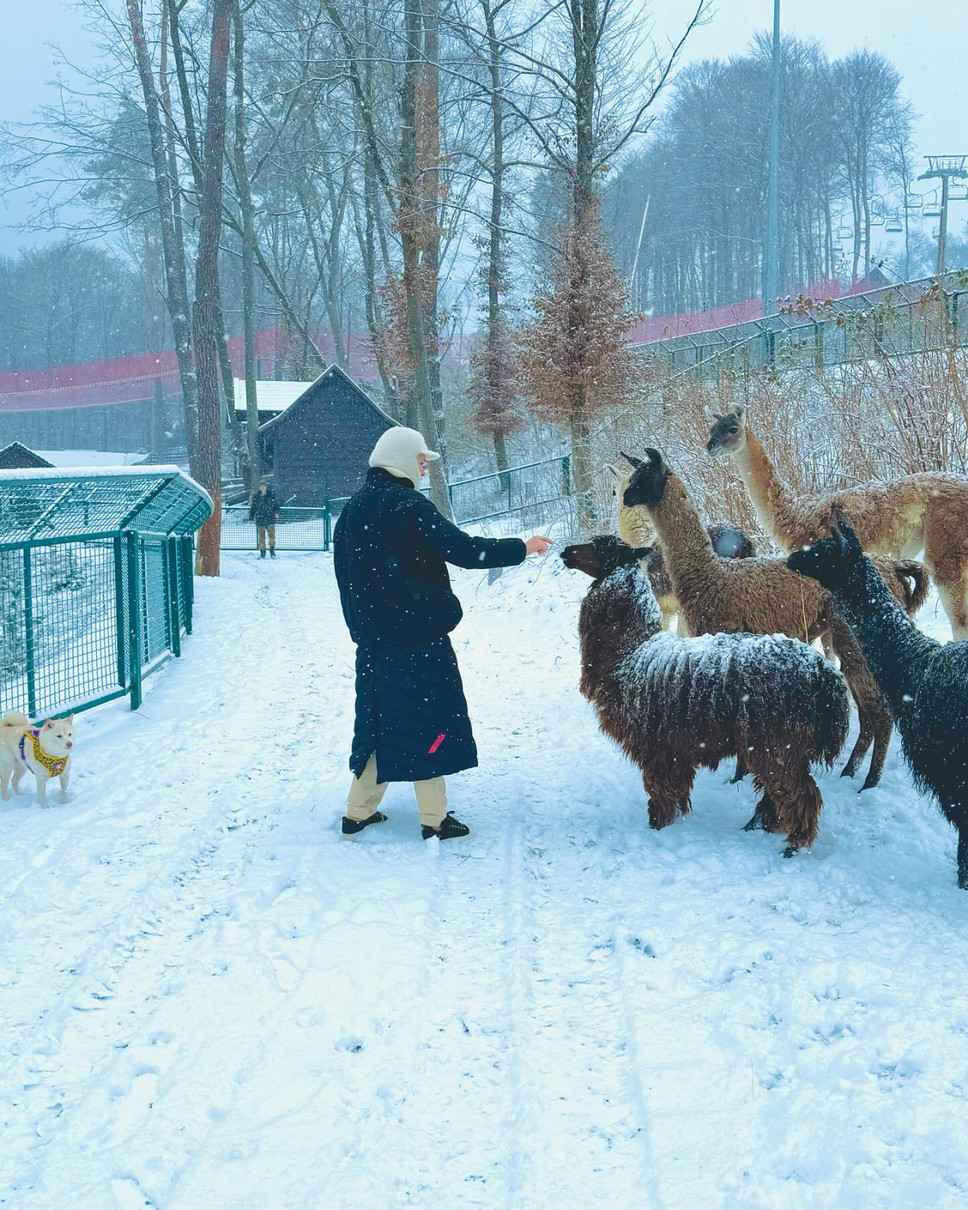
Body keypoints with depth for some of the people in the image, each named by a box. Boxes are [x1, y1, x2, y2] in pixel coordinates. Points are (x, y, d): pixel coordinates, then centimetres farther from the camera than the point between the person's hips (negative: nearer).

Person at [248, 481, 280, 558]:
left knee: (271, 534, -7)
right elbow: (253, 507, 12)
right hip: (260, 518, 1)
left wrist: (276, 512, -8)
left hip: (270, 518, -1)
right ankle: (262, 553, 6)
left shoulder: (271, 494, 5)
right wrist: (251, 518, 9)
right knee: (261, 535, 2)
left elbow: (276, 504, 8)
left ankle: (272, 550, 1)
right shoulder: (256, 496, 7)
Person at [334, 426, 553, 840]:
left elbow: (344, 572, 16)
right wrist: (521, 548, -11)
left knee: (379, 720, 17)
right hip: (417, 638, -8)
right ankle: (434, 820, 7)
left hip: (372, 639, 8)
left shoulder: (353, 508, 9)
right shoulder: (409, 507, -16)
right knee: (427, 722, 1)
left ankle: (358, 812, 20)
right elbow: (464, 550, -21)